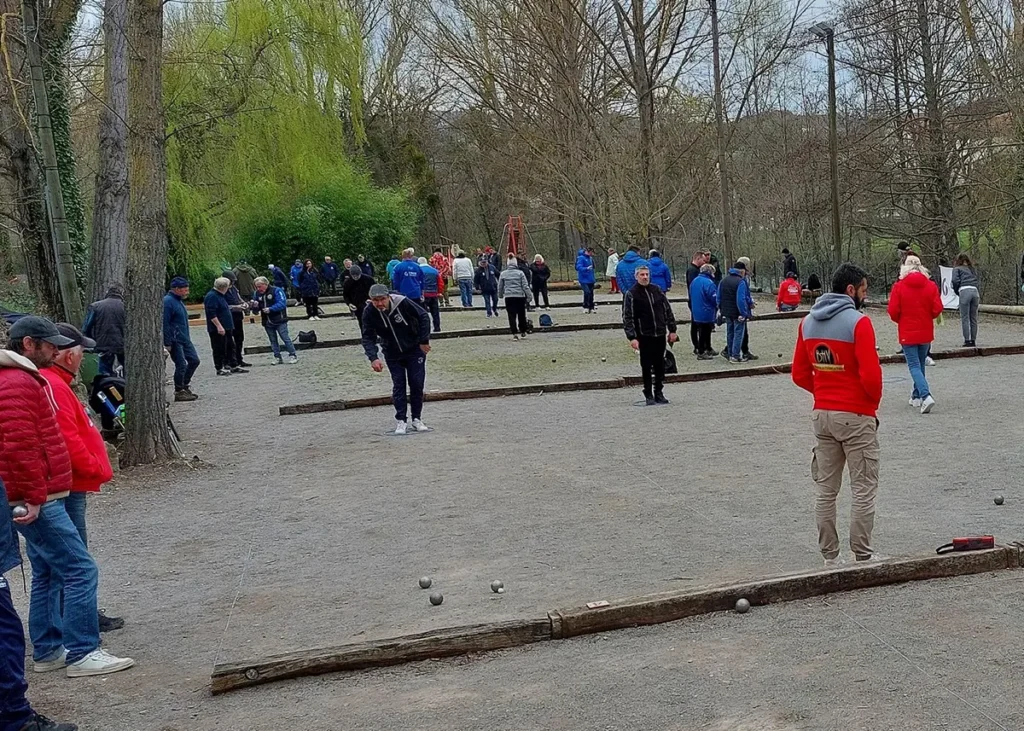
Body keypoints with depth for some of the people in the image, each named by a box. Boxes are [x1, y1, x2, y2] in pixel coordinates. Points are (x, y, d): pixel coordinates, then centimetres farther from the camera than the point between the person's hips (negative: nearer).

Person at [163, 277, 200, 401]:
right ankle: (179, 392, 6)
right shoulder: (168, 301, -16)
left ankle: (184, 385, 22)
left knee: (194, 360, 10)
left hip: (184, 339, 10)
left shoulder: (179, 300, 15)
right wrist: (167, 344, -21)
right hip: (175, 341, -10)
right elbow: (165, 324, -19)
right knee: (181, 365, -5)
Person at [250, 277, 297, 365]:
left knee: (285, 338, -5)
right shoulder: (257, 294, 7)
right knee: (273, 341, 10)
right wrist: (254, 306, -12)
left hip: (279, 320, -6)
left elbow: (282, 303, -18)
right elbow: (255, 310, 12)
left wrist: (270, 309, -26)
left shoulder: (276, 290, -10)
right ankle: (277, 358, 17)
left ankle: (293, 356, 3)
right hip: (267, 322, 6)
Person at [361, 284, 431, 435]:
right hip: (392, 354, 1)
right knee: (398, 385, -4)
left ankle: (417, 419, 11)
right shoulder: (369, 313, -19)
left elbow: (424, 317, -15)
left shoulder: (402, 303, -26)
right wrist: (373, 358, -31)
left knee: (417, 384, -2)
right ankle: (401, 421, 3)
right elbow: (368, 338, -16)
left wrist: (424, 341, -14)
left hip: (415, 349, -1)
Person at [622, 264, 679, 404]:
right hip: (644, 336, -4)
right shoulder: (630, 294, -4)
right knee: (646, 366, 3)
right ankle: (649, 395, 11)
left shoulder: (657, 291, 9)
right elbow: (627, 318, -8)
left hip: (660, 335, 4)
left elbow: (668, 310, 14)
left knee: (660, 365, 8)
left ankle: (659, 393, 18)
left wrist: (672, 330, 9)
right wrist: (632, 337, -15)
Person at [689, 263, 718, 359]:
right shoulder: (709, 283, -20)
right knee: (704, 332, 1)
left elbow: (691, 296, 15)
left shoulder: (694, 281, 7)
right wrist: (717, 306, 1)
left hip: (695, 311, 8)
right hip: (706, 312, -8)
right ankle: (701, 353, 6)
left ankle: (708, 349, 32)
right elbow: (714, 298, -18)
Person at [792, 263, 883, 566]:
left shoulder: (808, 322, 6)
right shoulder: (858, 322, -15)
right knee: (864, 490, 4)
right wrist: (875, 400, -1)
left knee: (826, 490, 11)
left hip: (822, 414, 6)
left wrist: (824, 391, 13)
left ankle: (830, 557, 17)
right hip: (856, 416, -6)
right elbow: (870, 375, -19)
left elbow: (800, 375, 8)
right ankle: (863, 557, 9)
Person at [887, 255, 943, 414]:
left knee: (914, 365, -4)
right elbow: (937, 309, -6)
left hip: (907, 333, -3)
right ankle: (917, 396, 27)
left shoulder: (899, 286, -10)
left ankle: (926, 396, -22)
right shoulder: (931, 286, -3)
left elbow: (893, 311, -11)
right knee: (920, 364, 19)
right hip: (926, 333, 4)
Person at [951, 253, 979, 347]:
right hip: (975, 291, 4)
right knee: (973, 318, 9)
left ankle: (967, 340, -4)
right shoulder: (973, 269, 26)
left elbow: (955, 281, -2)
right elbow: (978, 281, 16)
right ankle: (973, 340, 11)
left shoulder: (957, 269, 12)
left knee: (965, 318, -1)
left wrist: (957, 291, 12)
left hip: (964, 291, -4)